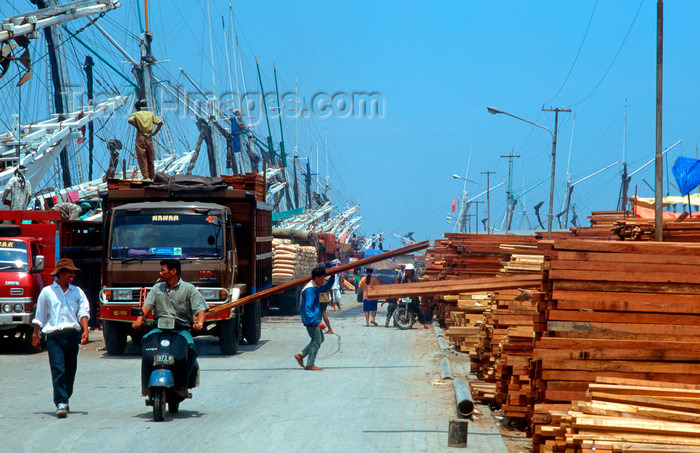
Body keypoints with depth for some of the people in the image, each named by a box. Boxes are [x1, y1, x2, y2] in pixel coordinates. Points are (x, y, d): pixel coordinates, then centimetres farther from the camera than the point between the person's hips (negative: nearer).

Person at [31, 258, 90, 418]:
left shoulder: (77, 292, 13)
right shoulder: (47, 292, 9)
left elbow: (83, 312, 5)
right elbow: (39, 316, 13)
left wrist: (85, 331, -11)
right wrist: (35, 335, 10)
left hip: (73, 334, 3)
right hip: (53, 335, -3)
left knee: (70, 371, 7)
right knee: (58, 369, -14)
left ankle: (64, 400, 24)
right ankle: (61, 403, -20)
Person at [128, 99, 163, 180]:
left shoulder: (136, 114, 1)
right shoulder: (151, 114, 11)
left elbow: (130, 120, -19)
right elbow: (160, 122, 5)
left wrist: (137, 127, -9)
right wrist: (154, 132, 5)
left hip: (140, 138, -3)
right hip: (149, 138, 3)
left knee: (142, 159, -2)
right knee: (150, 159, 13)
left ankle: (146, 177, -10)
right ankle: (152, 177, 16)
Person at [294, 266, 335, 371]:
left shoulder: (316, 287, 8)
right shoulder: (310, 290, -22)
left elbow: (326, 287, 30)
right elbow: (308, 308, -30)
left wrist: (332, 277, 13)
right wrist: (317, 322, -38)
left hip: (314, 319, 10)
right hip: (310, 320, -10)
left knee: (320, 339, 17)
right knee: (316, 341, -3)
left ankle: (300, 355, 20)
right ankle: (310, 365, 6)